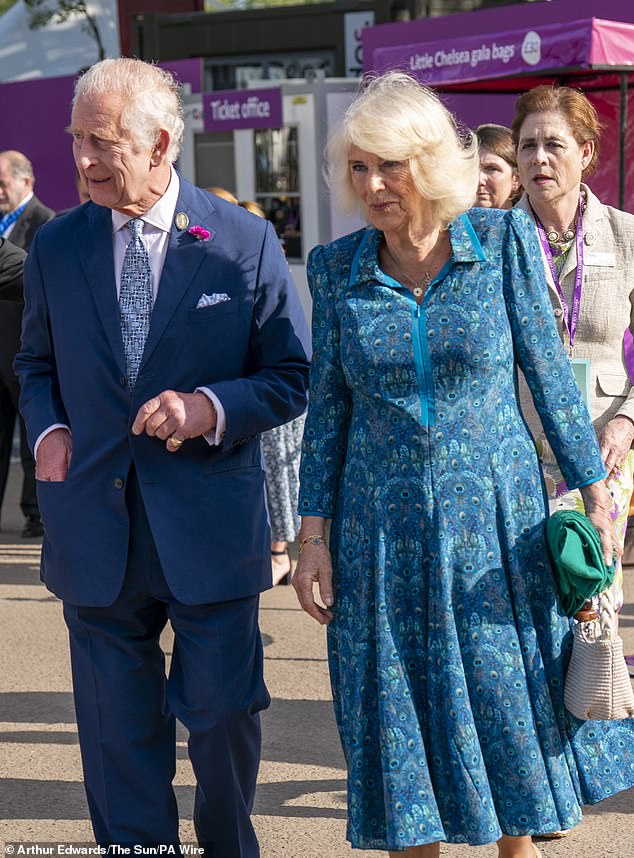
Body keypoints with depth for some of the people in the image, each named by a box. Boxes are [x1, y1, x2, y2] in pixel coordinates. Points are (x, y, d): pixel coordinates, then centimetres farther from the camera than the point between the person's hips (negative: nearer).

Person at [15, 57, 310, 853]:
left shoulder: (245, 241, -3)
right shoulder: (55, 246, 4)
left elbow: (292, 376, 0)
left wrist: (215, 407, -18)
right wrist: (48, 429, -1)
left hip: (210, 526, -2)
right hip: (95, 531, 2)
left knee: (224, 718, 9)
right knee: (119, 734, 10)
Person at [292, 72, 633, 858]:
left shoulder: (503, 241, -6)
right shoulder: (336, 268, -1)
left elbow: (548, 373, -1)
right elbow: (327, 409, 3)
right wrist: (313, 536, 0)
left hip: (495, 519, -1)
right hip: (383, 531, 1)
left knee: (510, 703, 9)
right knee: (401, 718, 7)